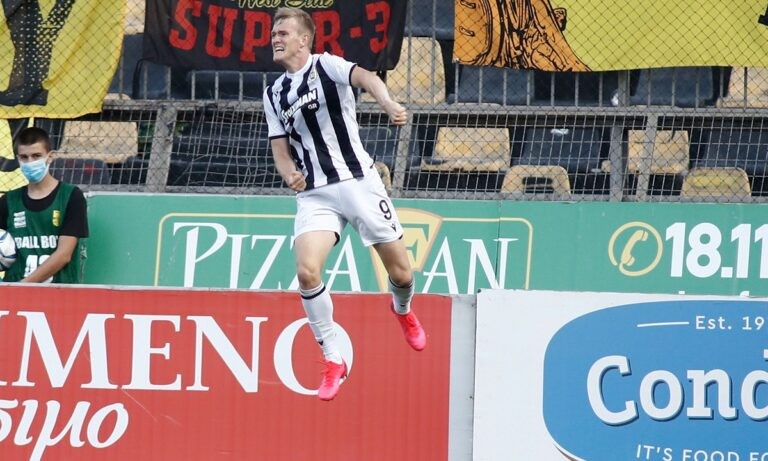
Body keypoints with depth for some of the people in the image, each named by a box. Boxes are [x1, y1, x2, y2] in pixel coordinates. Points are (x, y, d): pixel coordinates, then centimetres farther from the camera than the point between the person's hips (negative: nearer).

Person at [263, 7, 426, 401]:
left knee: (400, 273, 2)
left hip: (357, 181, -4)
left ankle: (402, 310, 40)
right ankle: (333, 362, -5)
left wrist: (389, 106, -47)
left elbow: (365, 78, -25)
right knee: (307, 272, -18)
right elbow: (280, 148, 16)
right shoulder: (274, 94, 13)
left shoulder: (326, 67, -4)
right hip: (314, 194, 4)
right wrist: (290, 175, -9)